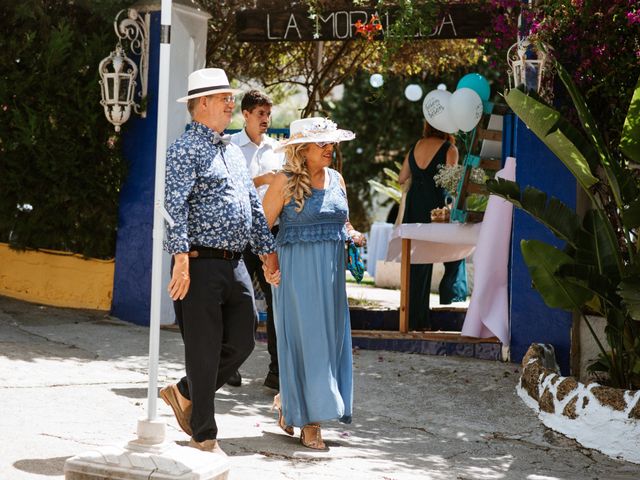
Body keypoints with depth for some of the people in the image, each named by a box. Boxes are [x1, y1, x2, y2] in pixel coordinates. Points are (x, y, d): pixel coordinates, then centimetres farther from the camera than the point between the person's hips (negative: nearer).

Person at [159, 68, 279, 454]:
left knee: (241, 343, 10)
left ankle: (185, 394, 31)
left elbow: (253, 204, 24)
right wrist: (181, 257, -24)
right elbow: (175, 206, -16)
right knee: (205, 351, -1)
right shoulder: (187, 149, -7)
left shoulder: (233, 151, 19)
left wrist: (268, 249, 23)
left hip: (235, 264, 8)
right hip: (202, 263, -8)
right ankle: (204, 435, 10)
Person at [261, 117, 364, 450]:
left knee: (330, 338, 7)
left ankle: (287, 400, 27)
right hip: (296, 270, -6)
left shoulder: (336, 179, 10)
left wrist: (352, 234, 1)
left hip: (331, 272, 6)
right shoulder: (286, 181, -7)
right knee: (304, 339, -2)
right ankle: (309, 422, 7)